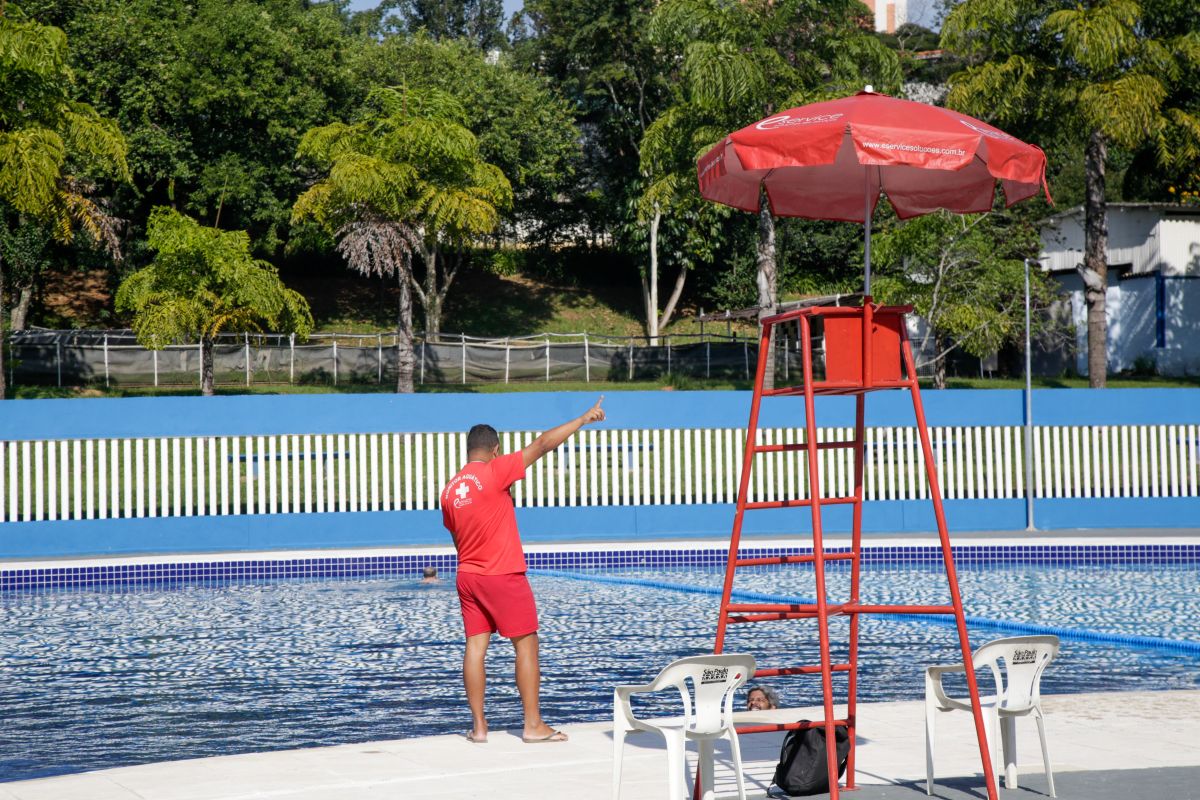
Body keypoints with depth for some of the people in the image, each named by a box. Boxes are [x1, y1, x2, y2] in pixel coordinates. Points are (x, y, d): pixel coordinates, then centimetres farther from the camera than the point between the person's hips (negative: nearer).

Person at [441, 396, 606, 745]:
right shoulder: (494, 472, -11)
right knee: (526, 644, 1)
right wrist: (583, 419, -4)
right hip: (503, 575, -6)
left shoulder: (450, 490, 8)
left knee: (475, 645, 6)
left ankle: (478, 726, 5)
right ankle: (533, 725, 1)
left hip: (467, 576, 6)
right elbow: (542, 445, -10)